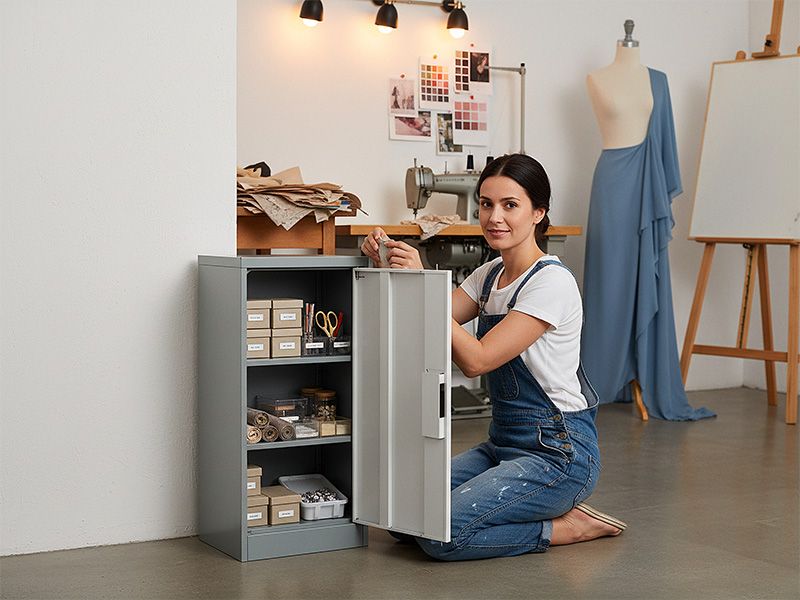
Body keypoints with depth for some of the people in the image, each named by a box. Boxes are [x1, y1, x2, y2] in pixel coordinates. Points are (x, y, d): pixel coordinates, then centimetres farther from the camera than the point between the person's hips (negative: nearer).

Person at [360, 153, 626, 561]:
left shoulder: (552, 282, -17)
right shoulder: (489, 275, 10)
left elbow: (476, 359, -22)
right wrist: (387, 268, -9)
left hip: (557, 451, -9)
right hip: (503, 443, 9)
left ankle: (566, 526, -2)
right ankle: (552, 513, 10)